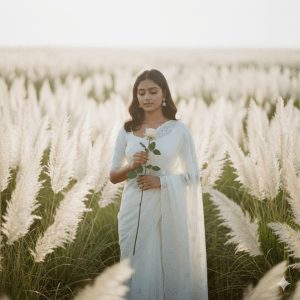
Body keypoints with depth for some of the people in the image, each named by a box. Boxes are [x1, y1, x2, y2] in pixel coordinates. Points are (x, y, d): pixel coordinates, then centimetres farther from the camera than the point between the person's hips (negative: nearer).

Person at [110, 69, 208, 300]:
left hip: (168, 211, -2)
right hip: (135, 211, 2)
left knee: (170, 270, 3)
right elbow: (114, 176, 11)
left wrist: (162, 180, -13)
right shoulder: (127, 131, 6)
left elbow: (193, 175, 1)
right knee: (139, 271, 6)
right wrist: (131, 166, -10)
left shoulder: (179, 129, -1)